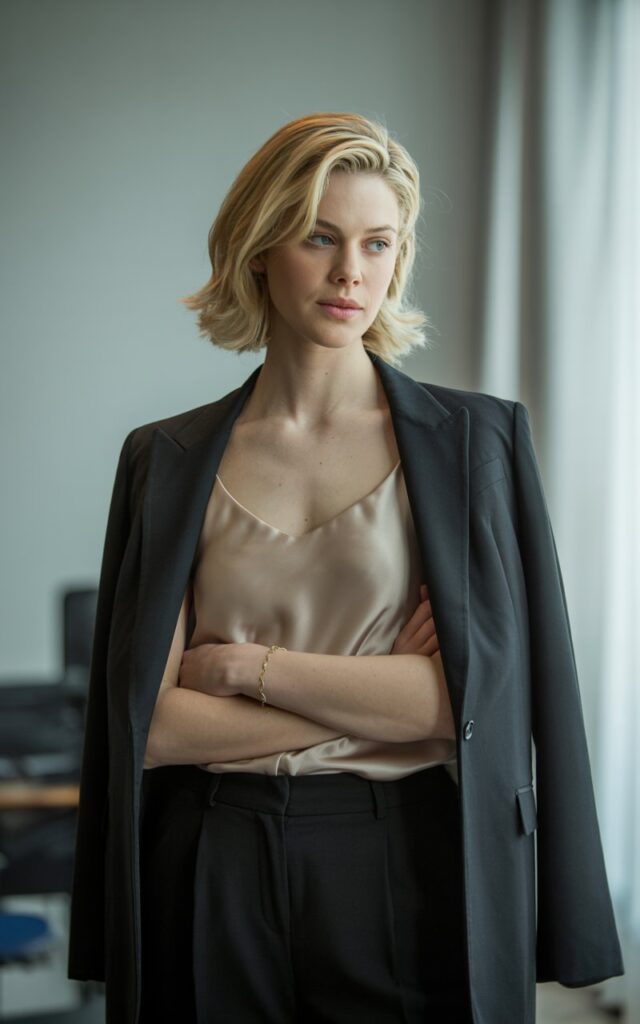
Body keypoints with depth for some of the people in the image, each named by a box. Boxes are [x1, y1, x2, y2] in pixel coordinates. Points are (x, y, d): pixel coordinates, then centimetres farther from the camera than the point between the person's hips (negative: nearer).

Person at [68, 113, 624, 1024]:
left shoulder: (477, 436, -2)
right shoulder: (166, 461, 2)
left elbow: (479, 692, -11)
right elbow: (146, 724, -5)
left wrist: (251, 667, -10)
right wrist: (382, 701, -11)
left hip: (412, 874, -1)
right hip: (215, 882, 1)